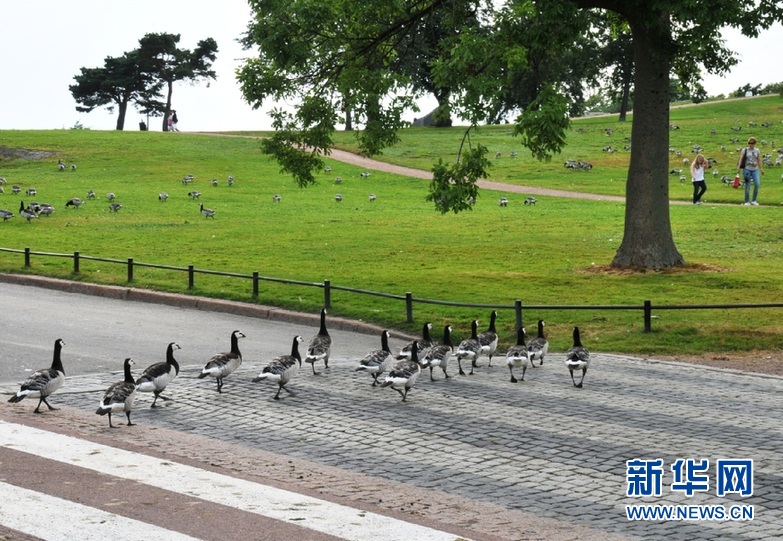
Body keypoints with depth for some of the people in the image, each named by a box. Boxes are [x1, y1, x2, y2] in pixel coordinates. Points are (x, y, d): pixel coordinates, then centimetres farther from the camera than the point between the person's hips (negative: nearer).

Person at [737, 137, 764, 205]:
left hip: (755, 169, 2)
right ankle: (747, 201, 6)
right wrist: (738, 168, -12)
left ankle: (754, 200, -3)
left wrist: (761, 169, 8)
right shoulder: (745, 150, 2)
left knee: (757, 184, -14)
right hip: (747, 169, -2)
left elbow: (759, 160, 13)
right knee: (747, 186, -3)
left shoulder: (757, 151, 9)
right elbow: (741, 159, -2)